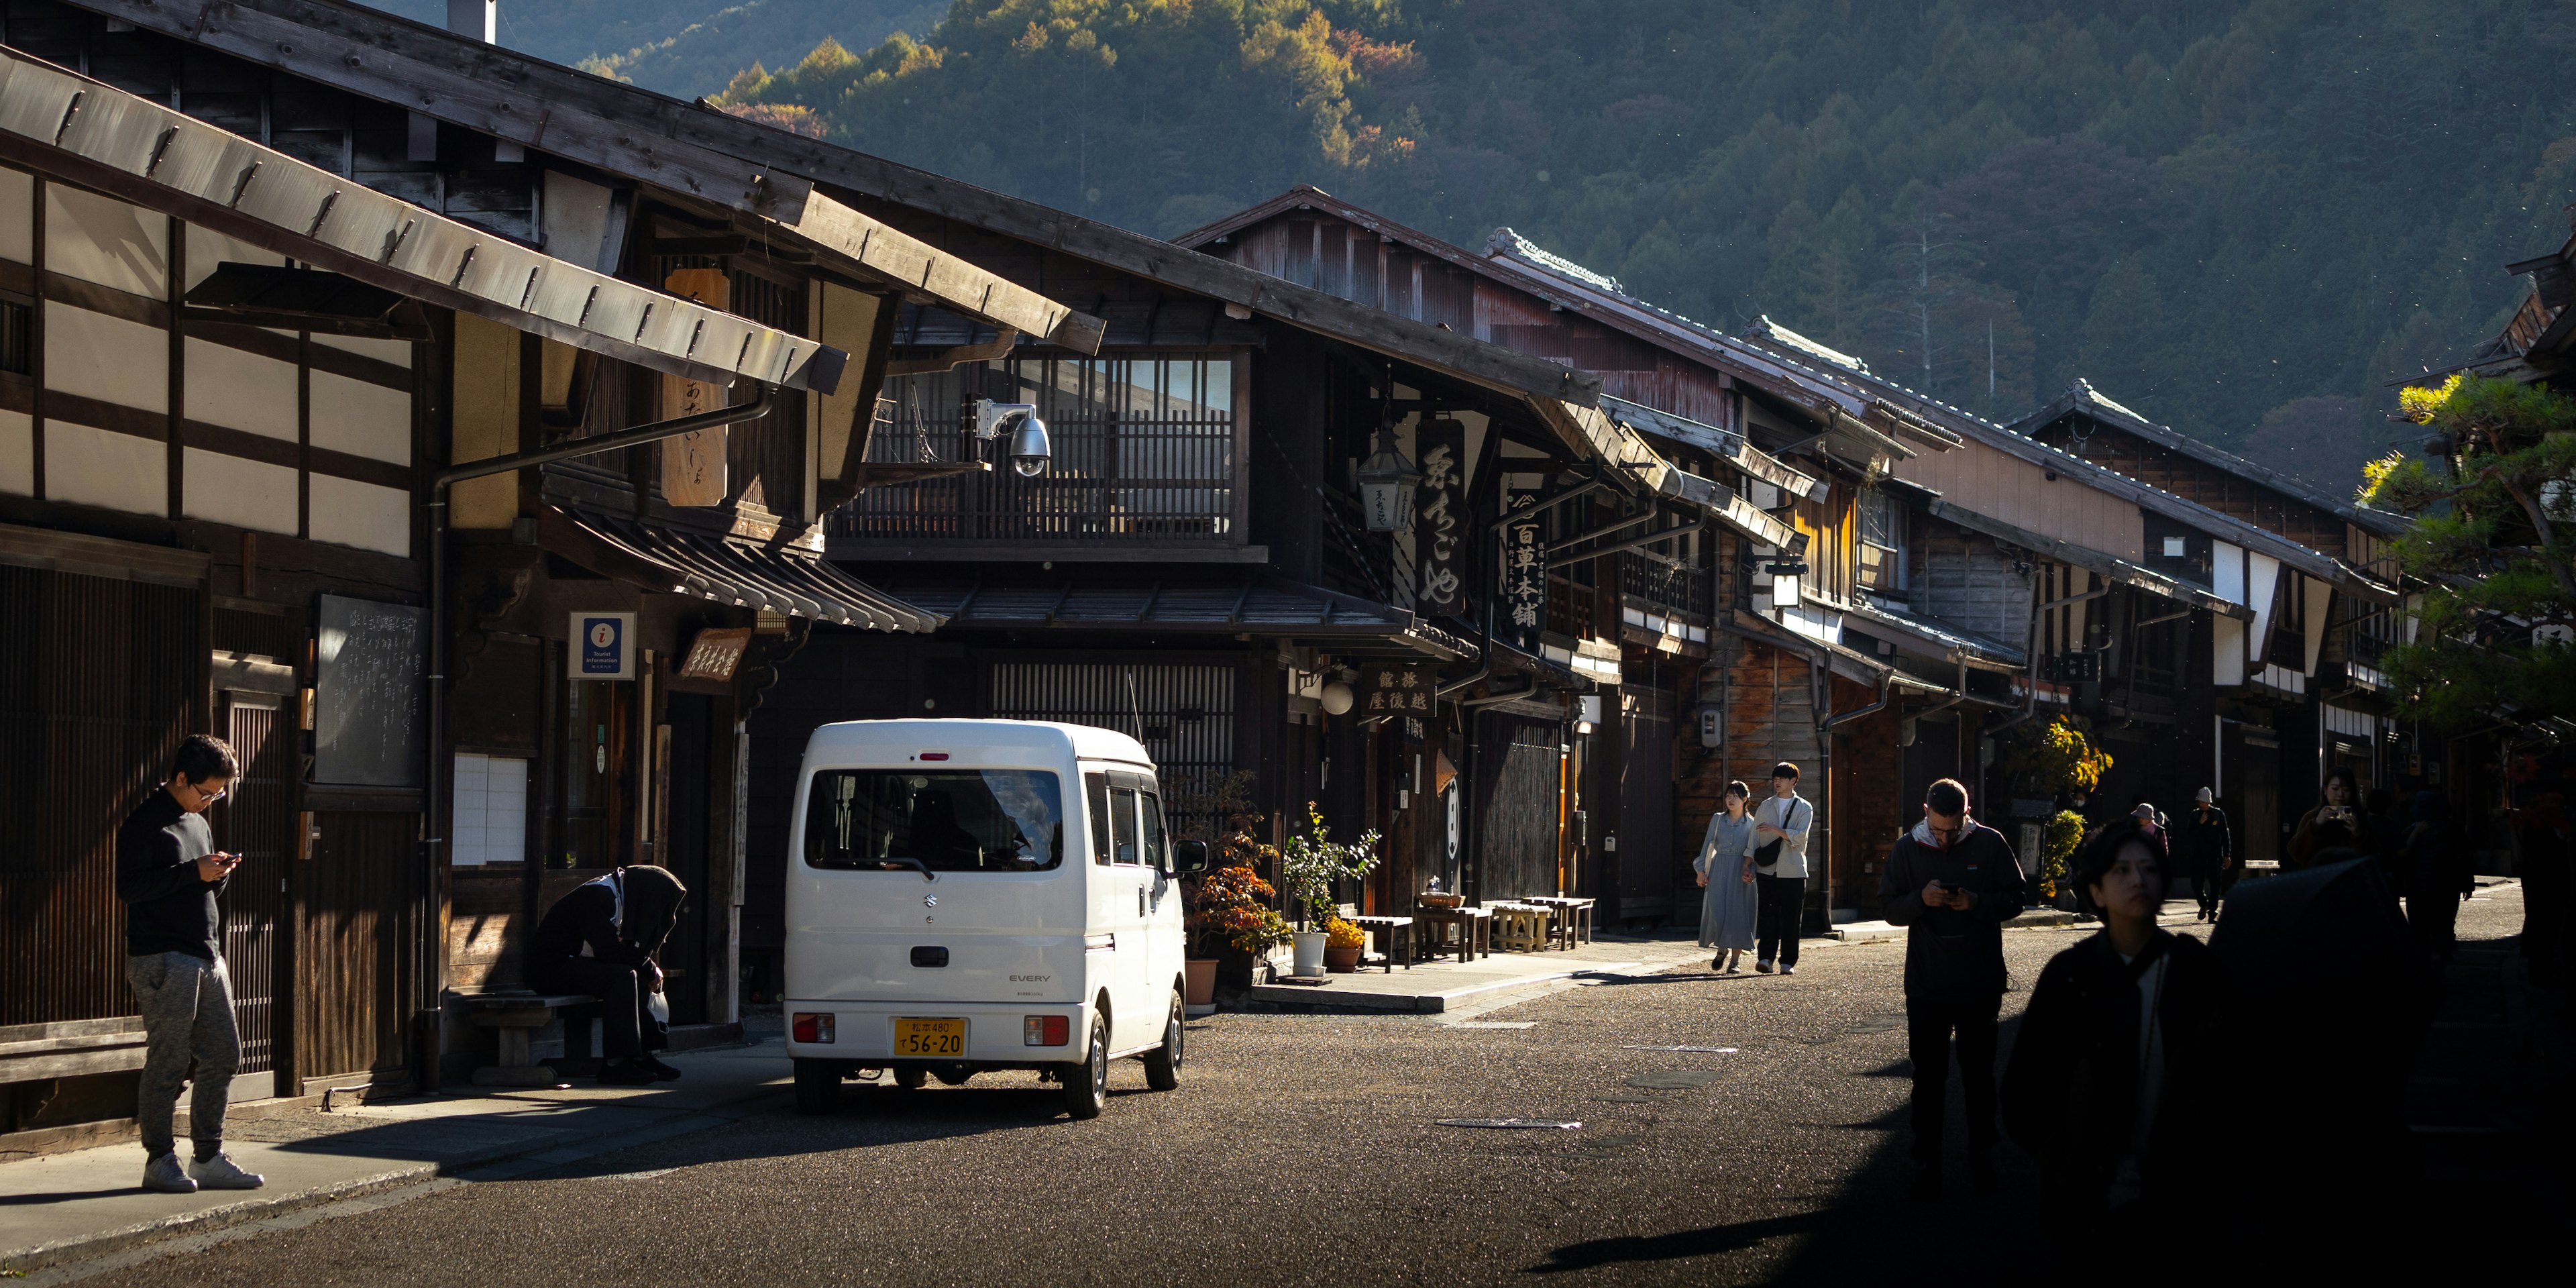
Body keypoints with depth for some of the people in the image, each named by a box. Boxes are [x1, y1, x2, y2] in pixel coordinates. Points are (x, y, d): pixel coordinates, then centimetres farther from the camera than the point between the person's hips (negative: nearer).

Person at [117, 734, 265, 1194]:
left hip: (207, 957, 8)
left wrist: (219, 875, 3)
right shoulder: (145, 823, -6)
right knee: (168, 1062, -6)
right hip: (163, 960, -8)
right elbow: (128, 887, -16)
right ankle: (160, 1160, 1)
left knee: (223, 1056, 6)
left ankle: (209, 1158, 13)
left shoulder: (198, 823, 20)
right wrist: (193, 872, -19)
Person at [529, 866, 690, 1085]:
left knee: (641, 980, 7)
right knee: (622, 975, -24)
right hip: (552, 966, -10)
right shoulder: (597, 896, -19)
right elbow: (609, 952, -25)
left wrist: (649, 969, -3)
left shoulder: (617, 894, 11)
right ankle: (616, 1064, -24)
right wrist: (651, 969, -14)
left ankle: (642, 1056, 3)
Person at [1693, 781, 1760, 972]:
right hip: (1719, 871, 1)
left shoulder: (1751, 824, 5)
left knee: (1738, 912, -4)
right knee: (1717, 912, -9)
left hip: (1741, 872, -1)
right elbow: (1707, 846, 9)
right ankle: (1721, 949, 15)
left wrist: (1749, 871, -12)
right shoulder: (1717, 820, 9)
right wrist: (1701, 870, 1)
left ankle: (1736, 960, 3)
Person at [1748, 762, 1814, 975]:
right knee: (1767, 915, -7)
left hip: (1793, 871, -2)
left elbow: (1799, 837, -9)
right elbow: (1754, 838, 13)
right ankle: (1765, 957, -8)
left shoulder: (1804, 808, 5)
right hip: (1767, 870, 2)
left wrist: (1775, 829, -15)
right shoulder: (1764, 807, 14)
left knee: (1790, 918, -1)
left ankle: (1788, 962, 4)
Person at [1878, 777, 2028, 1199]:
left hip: (1981, 985, 0)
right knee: (1928, 1077, 3)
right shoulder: (1907, 849, -2)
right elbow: (1890, 908, -1)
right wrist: (1921, 900, -21)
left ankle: (1982, 1157, 23)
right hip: (1926, 986, 0)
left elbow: (2014, 899, -1)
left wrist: (1978, 903, -20)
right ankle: (1926, 1163, 9)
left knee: (1979, 1073, 11)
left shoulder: (1991, 844, -5)